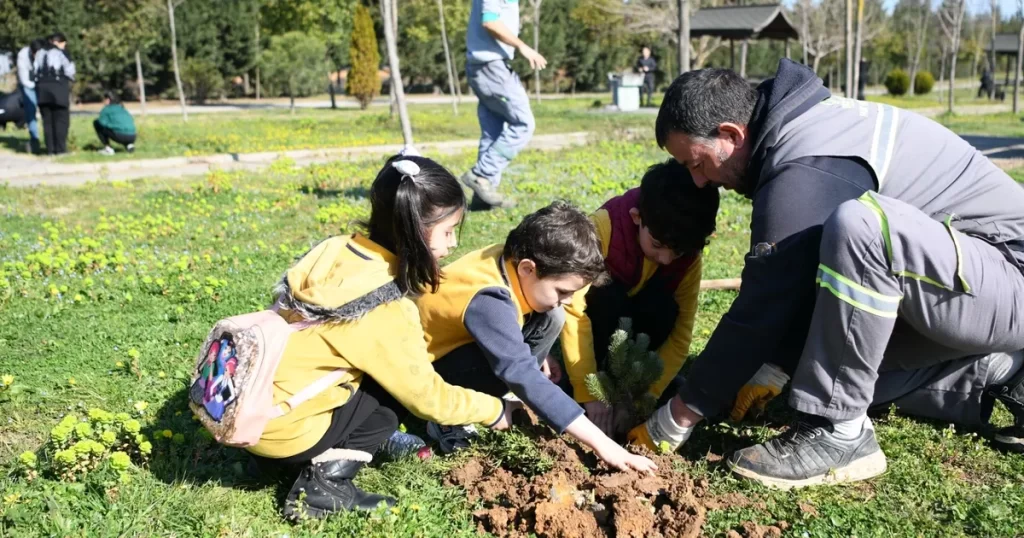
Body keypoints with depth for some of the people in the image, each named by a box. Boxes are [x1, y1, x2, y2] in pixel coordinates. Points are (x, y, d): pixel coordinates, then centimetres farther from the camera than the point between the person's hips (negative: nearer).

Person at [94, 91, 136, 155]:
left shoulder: (107, 109, 7)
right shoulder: (123, 109, 25)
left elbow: (102, 122, -2)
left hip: (119, 136, -6)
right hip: (132, 137, 6)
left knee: (96, 122, 15)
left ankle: (108, 148, 8)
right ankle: (129, 144, 10)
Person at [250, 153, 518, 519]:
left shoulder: (340, 251, -4)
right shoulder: (384, 312, -23)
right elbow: (426, 396, -12)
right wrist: (495, 410, 3)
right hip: (271, 422, -7)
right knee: (382, 421, 10)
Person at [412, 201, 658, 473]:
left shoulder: (515, 260, -13)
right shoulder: (490, 302, -36)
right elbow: (524, 376, -40)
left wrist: (541, 355, 2)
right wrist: (601, 443, -40)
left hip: (465, 341, 8)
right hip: (422, 364, -8)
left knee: (552, 318, -9)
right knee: (513, 367, -34)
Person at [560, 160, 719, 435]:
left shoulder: (689, 258, -22)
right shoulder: (602, 228, -35)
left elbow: (680, 332, -20)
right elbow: (574, 310, -37)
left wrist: (648, 393, -31)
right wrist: (588, 393, -39)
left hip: (633, 318, 3)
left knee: (664, 309, -30)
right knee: (607, 298, -36)